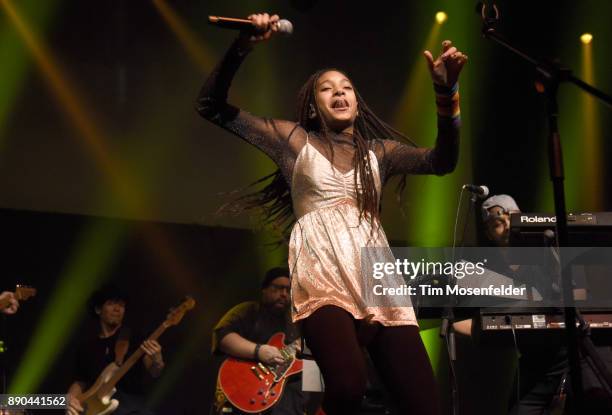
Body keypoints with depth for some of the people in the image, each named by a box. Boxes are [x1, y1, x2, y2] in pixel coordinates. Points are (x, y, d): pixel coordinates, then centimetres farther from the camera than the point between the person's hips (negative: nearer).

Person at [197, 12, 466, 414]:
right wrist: (241, 48, -3)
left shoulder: (378, 150, 22)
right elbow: (212, 106, 12)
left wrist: (446, 91, -7)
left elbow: (442, 160, 6)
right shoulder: (295, 139, 17)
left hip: (378, 277, 3)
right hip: (323, 275, -3)